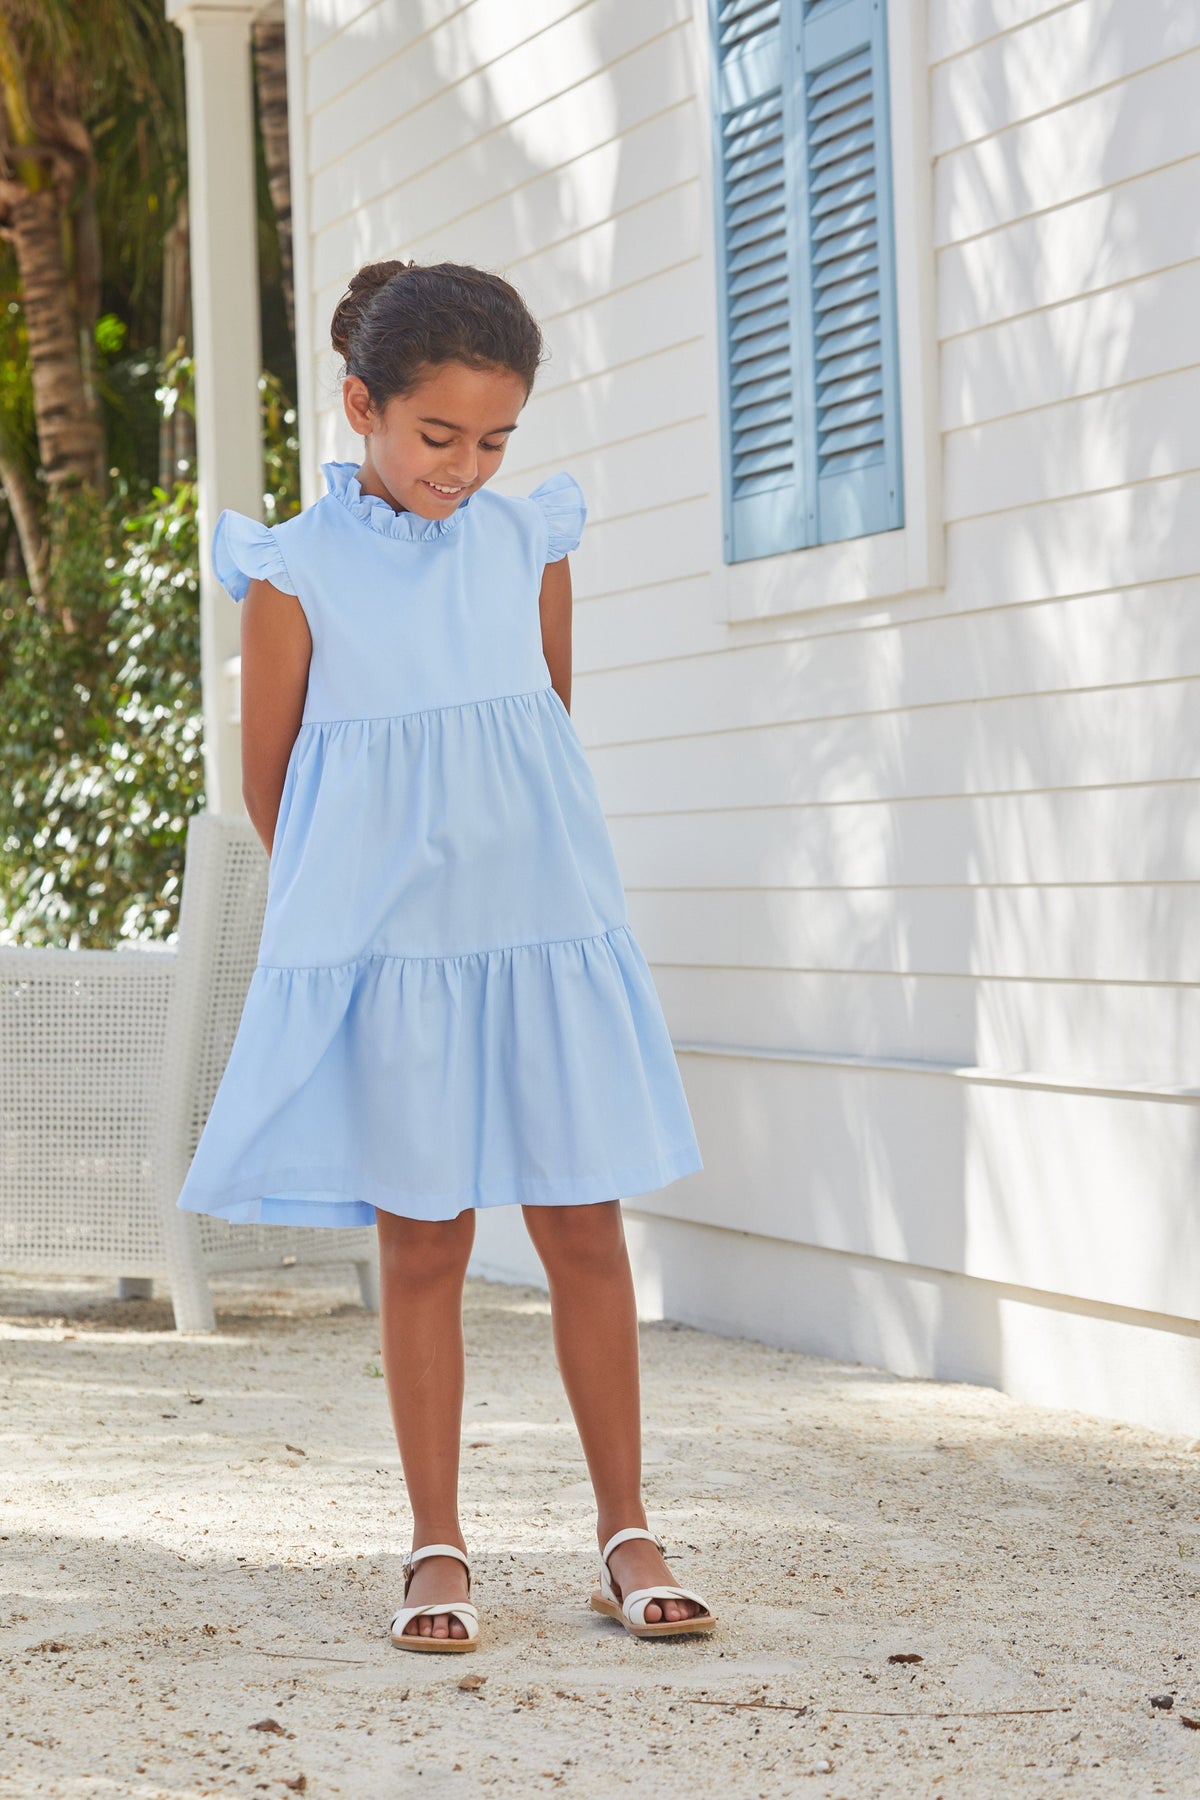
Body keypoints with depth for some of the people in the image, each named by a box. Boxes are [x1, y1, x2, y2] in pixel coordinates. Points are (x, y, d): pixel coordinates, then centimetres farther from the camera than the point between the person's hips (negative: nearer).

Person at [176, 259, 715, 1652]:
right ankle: (437, 1554, 11)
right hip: (380, 950, -3)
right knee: (421, 1246, 3)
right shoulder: (295, 575, -5)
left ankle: (626, 1536, 11)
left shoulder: (531, 546, 5)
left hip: (543, 937, 3)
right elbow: (266, 780, 3)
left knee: (583, 1229, 3)